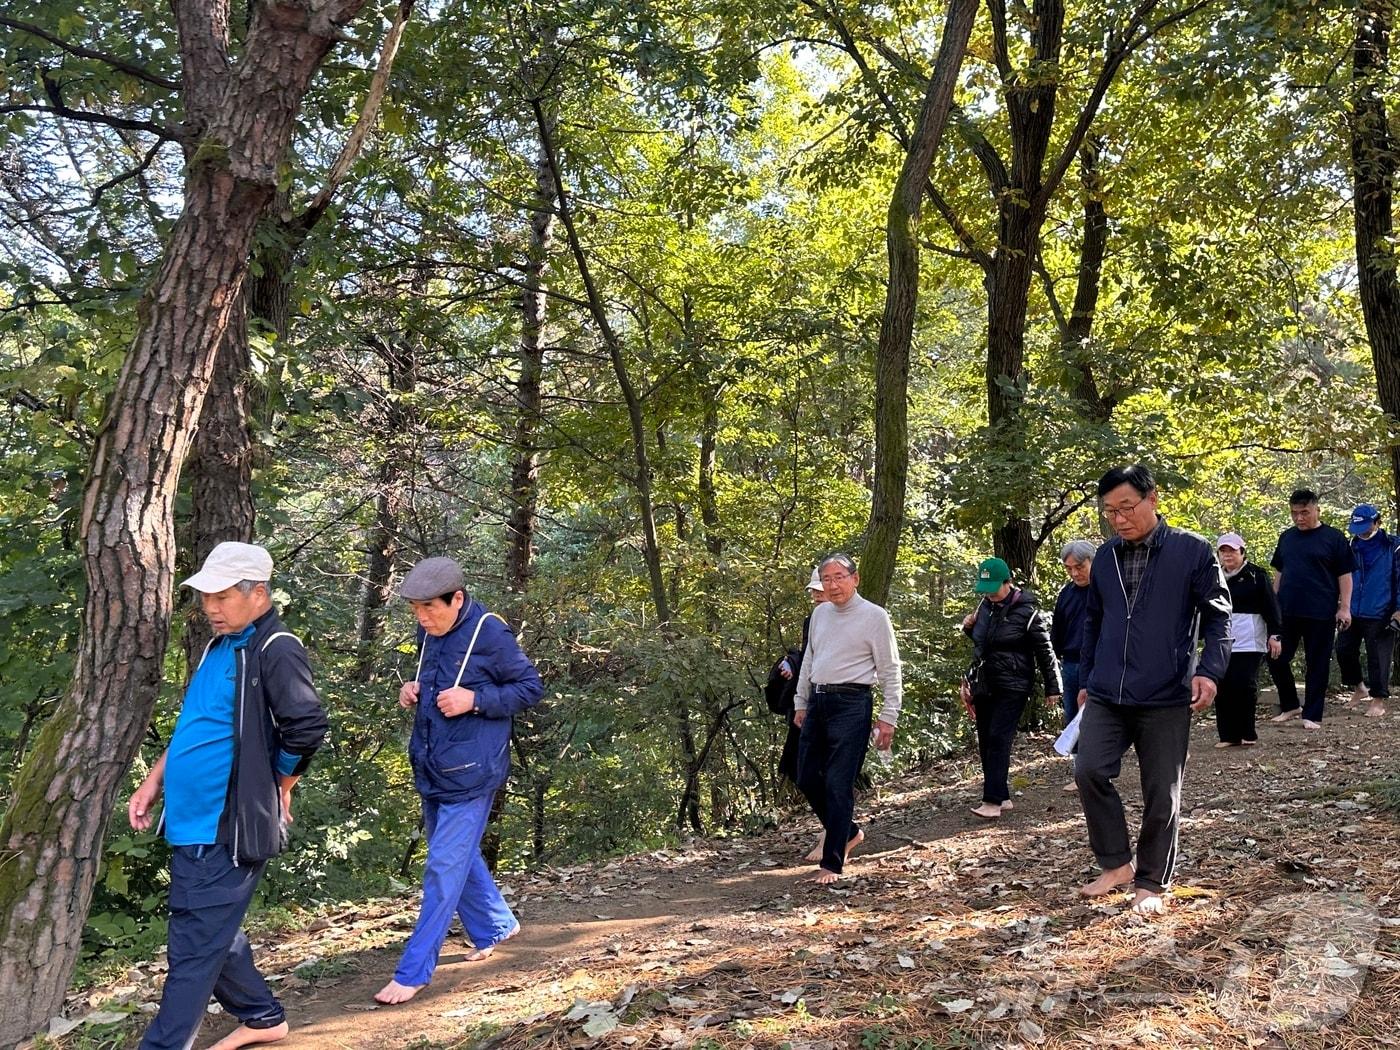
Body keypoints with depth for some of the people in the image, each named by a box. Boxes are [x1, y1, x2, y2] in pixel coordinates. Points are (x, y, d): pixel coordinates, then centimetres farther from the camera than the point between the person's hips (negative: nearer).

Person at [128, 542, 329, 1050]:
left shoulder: (277, 651, -16)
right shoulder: (217, 647, 13)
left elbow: (307, 727, -24)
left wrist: (277, 787, -9)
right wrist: (154, 780, 16)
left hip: (227, 831, -10)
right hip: (191, 823, 10)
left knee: (194, 950, -3)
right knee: (212, 936, 20)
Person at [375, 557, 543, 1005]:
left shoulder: (490, 634, -17)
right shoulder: (429, 635, 5)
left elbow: (532, 687, -11)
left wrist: (475, 699, -23)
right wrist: (413, 691, 0)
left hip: (469, 774, -8)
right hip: (431, 768, 8)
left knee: (444, 868, -5)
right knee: (460, 857, 19)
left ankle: (413, 972, 2)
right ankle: (495, 926, 39)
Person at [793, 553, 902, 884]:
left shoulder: (874, 616, -6)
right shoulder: (820, 613, 12)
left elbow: (889, 671, -5)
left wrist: (888, 718, -8)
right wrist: (800, 703, 19)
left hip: (850, 705, -7)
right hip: (817, 702, 7)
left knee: (838, 785, -5)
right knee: (807, 778, 10)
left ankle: (832, 863, 6)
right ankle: (848, 832, 31)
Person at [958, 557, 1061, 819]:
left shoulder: (1027, 611, -11)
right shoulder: (985, 606, 9)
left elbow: (1045, 651, -7)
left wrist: (1052, 688, -5)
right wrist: (969, 627, 5)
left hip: (1012, 687, -7)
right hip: (984, 686, 7)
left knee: (998, 739, -15)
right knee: (985, 743, 7)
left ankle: (993, 800, -15)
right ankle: (1002, 796, 16)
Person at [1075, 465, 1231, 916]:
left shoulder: (1192, 551, -4)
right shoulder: (1105, 557, 9)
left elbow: (1217, 616, -3)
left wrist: (1210, 669, -17)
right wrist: (1085, 680, 19)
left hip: (1167, 698, -3)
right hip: (1106, 696, 4)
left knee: (1162, 795, 3)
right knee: (1089, 770, -11)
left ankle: (1151, 883, 20)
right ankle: (1115, 863, 8)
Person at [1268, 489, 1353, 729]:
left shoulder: (1333, 538, -2)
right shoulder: (1286, 537, 11)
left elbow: (1345, 575, -2)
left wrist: (1345, 607, -8)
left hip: (1320, 614, -4)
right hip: (1287, 611, 4)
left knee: (1317, 665, 3)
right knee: (1276, 659, 3)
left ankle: (1312, 716, 11)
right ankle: (1289, 705, 21)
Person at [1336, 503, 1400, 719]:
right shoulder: (1352, 547, 8)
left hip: (1379, 616, -5)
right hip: (1352, 613, 5)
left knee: (1378, 658, -1)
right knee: (1343, 650, 8)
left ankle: (1378, 700, 9)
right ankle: (1358, 687, 28)